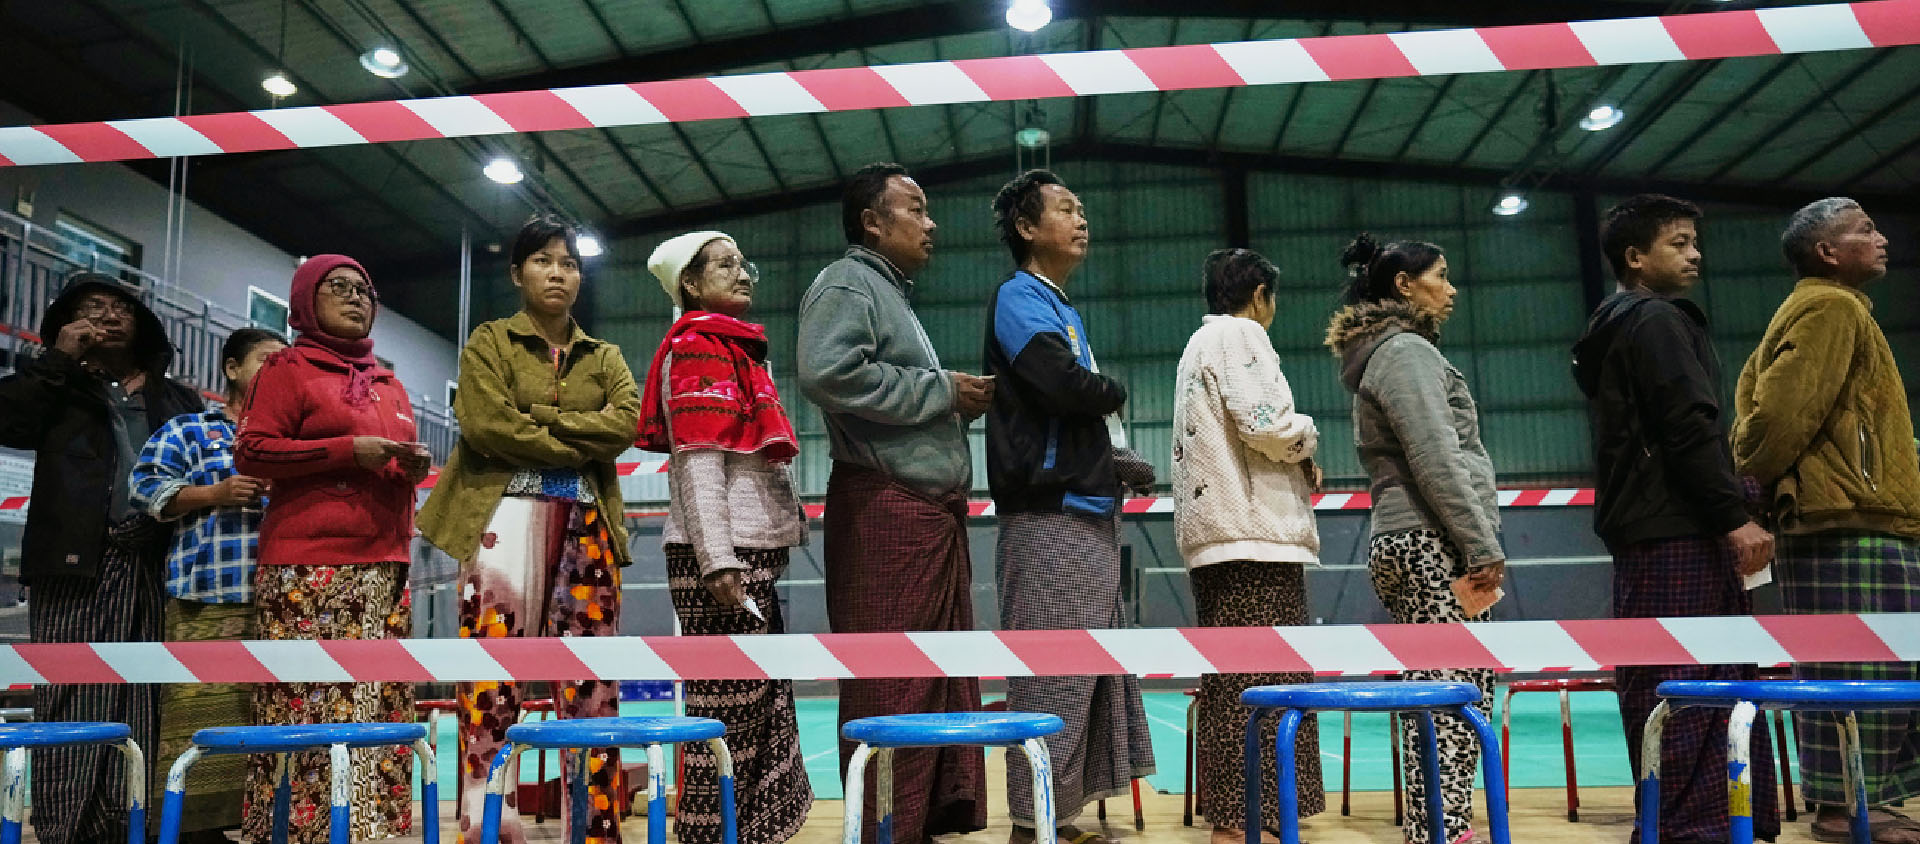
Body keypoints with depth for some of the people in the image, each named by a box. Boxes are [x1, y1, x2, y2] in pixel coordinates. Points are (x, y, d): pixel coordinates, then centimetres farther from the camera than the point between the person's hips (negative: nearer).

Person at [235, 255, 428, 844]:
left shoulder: (389, 385, 24)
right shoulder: (288, 369, 6)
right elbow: (252, 452, -4)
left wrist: (414, 467, 10)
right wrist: (349, 449, -13)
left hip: (384, 563, 6)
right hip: (311, 565, -6)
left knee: (383, 703, 0)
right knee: (309, 703, -10)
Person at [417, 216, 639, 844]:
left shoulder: (604, 357, 19)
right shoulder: (490, 342, 9)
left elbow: (627, 421, -1)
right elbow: (487, 425, -9)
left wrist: (542, 421, -10)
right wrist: (578, 447, -5)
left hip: (587, 524, 4)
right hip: (508, 517, -3)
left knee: (590, 679, 2)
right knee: (496, 675, -9)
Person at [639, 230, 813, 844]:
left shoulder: (734, 350, 23)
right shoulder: (697, 347, -5)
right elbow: (698, 462, -15)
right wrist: (718, 563, -22)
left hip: (752, 553, 9)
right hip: (721, 558, -9)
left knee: (765, 715, 11)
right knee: (728, 719, -7)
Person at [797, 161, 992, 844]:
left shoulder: (898, 295, 26)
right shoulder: (846, 284, -4)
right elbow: (828, 374, -23)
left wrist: (963, 402, 11)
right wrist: (940, 390, -14)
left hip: (935, 508, 10)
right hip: (885, 509, -10)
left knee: (947, 681, 10)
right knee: (890, 687, -6)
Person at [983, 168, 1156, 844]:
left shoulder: (1063, 309, 23)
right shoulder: (1020, 297, -4)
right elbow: (1064, 383, -21)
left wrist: (1119, 460, 6)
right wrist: (1116, 391, -1)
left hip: (1090, 515, 10)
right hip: (1050, 516, -10)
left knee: (1092, 674, 11)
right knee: (1052, 679, -9)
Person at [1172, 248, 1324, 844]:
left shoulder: (1197, 344, 26)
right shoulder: (1240, 335, -3)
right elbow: (1266, 423, -16)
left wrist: (1295, 466, 24)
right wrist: (1307, 438, 4)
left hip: (1210, 534, 10)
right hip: (1253, 531, -10)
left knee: (1227, 683, 9)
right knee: (1261, 682, -11)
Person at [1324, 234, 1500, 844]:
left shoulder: (1379, 354, 24)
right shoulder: (1408, 349, -7)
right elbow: (1437, 460, -16)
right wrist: (1484, 545, -15)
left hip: (1398, 542, 10)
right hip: (1434, 542, -10)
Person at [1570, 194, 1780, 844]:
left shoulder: (1613, 332, 23)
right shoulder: (1658, 322, -6)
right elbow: (1690, 429, -16)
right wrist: (1735, 516, -16)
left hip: (1642, 533, 10)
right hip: (1678, 534, -10)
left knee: (1662, 687, 8)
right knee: (1692, 684, -11)